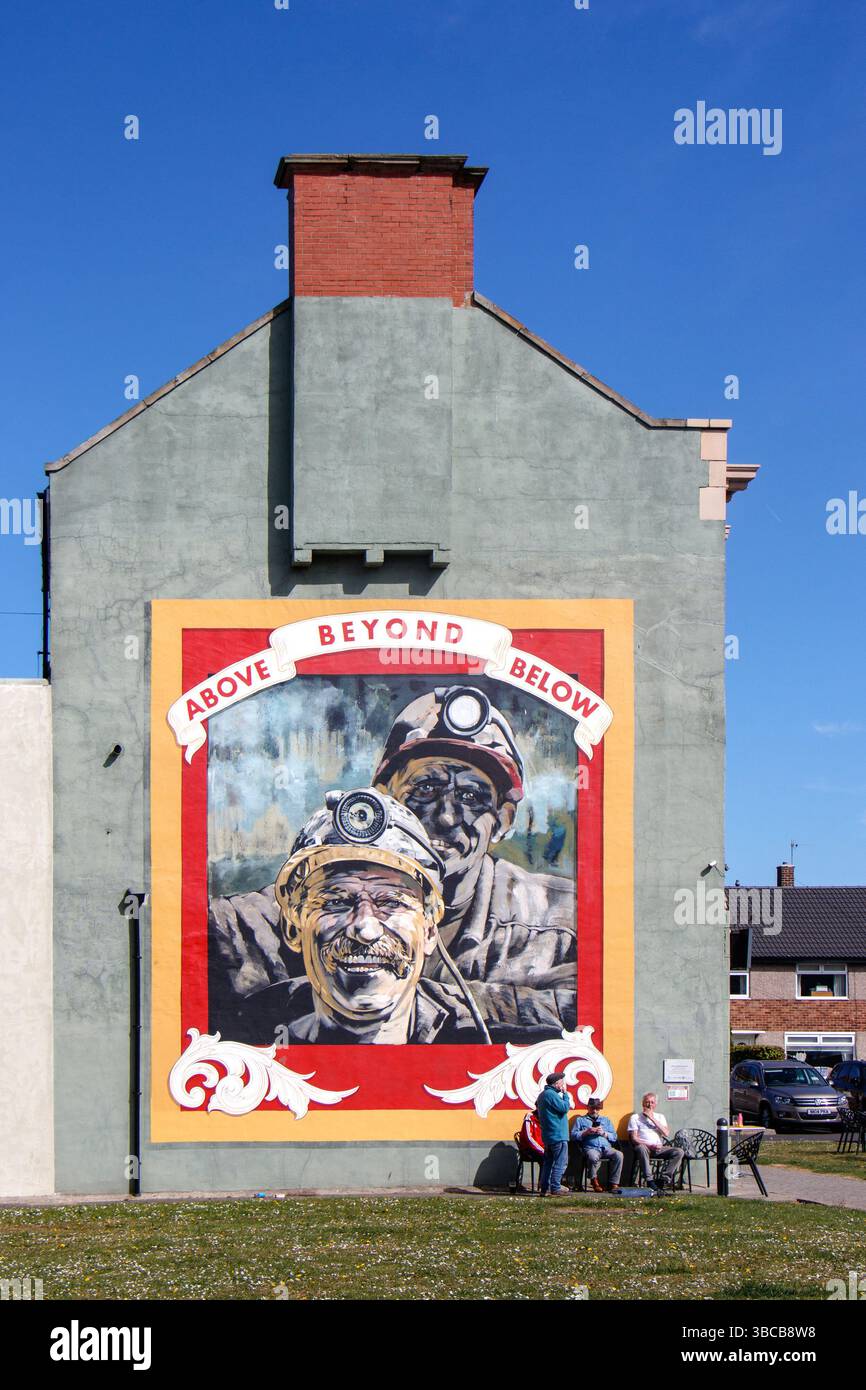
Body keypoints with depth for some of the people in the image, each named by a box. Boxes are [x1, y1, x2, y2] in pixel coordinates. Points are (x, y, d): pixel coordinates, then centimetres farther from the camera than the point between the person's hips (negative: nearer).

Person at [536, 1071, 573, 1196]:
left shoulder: (543, 1094, 15)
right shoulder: (551, 1094, -17)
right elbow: (565, 1108, -19)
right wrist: (565, 1093, -8)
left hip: (548, 1136, 10)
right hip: (558, 1135, -10)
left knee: (548, 1162, 12)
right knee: (560, 1162, -6)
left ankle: (544, 1189, 13)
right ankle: (555, 1189, -7)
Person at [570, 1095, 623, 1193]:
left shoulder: (605, 1120, 29)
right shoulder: (580, 1120, 21)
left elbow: (614, 1137, 20)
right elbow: (573, 1135, 7)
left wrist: (604, 1133, 2)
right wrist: (586, 1132, -6)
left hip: (606, 1148, 3)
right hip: (591, 1148, -3)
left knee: (618, 1155, -30)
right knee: (593, 1157, -40)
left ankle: (613, 1184, -26)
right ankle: (594, 1181, -14)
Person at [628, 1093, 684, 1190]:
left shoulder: (660, 1117, 23)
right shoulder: (635, 1118, 12)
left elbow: (666, 1133, 5)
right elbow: (634, 1138, 0)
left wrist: (652, 1119, 0)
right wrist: (650, 1145, -16)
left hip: (659, 1148, 4)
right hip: (644, 1147, -4)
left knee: (679, 1152, -22)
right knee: (641, 1148, -40)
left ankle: (665, 1179, -30)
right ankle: (650, 1181, -43)